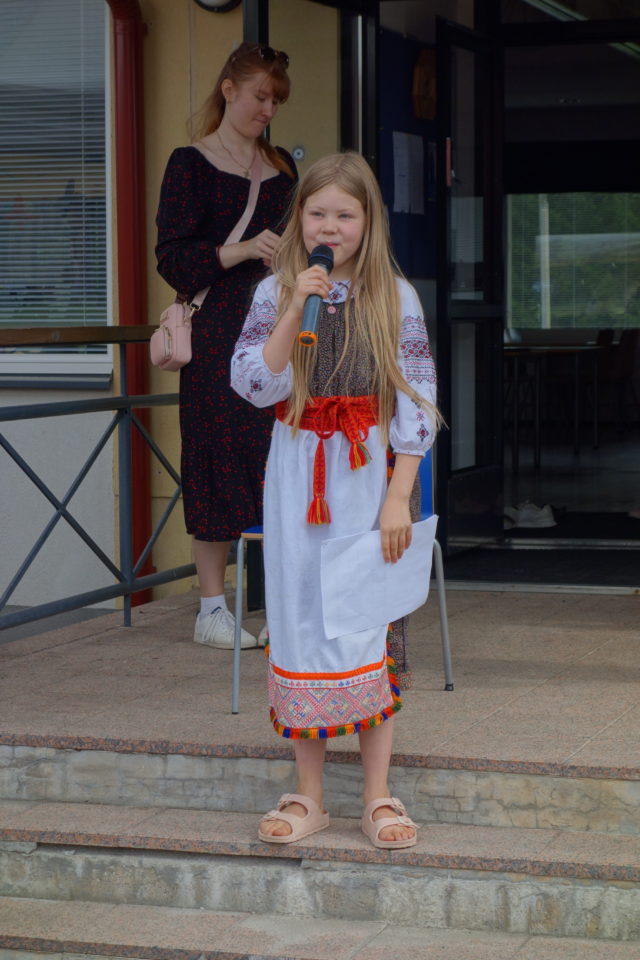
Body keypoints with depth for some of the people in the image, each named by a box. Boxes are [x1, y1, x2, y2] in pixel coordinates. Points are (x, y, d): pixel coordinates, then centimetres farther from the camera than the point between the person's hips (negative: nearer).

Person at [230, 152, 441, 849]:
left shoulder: (393, 295, -1)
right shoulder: (275, 293, 2)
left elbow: (415, 400, -2)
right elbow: (253, 384, -9)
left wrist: (398, 497, -8)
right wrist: (297, 308, -18)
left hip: (367, 475, -1)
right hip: (297, 474, 1)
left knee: (367, 624, 0)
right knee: (299, 622, 4)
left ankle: (378, 795, 9)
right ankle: (308, 796, 14)